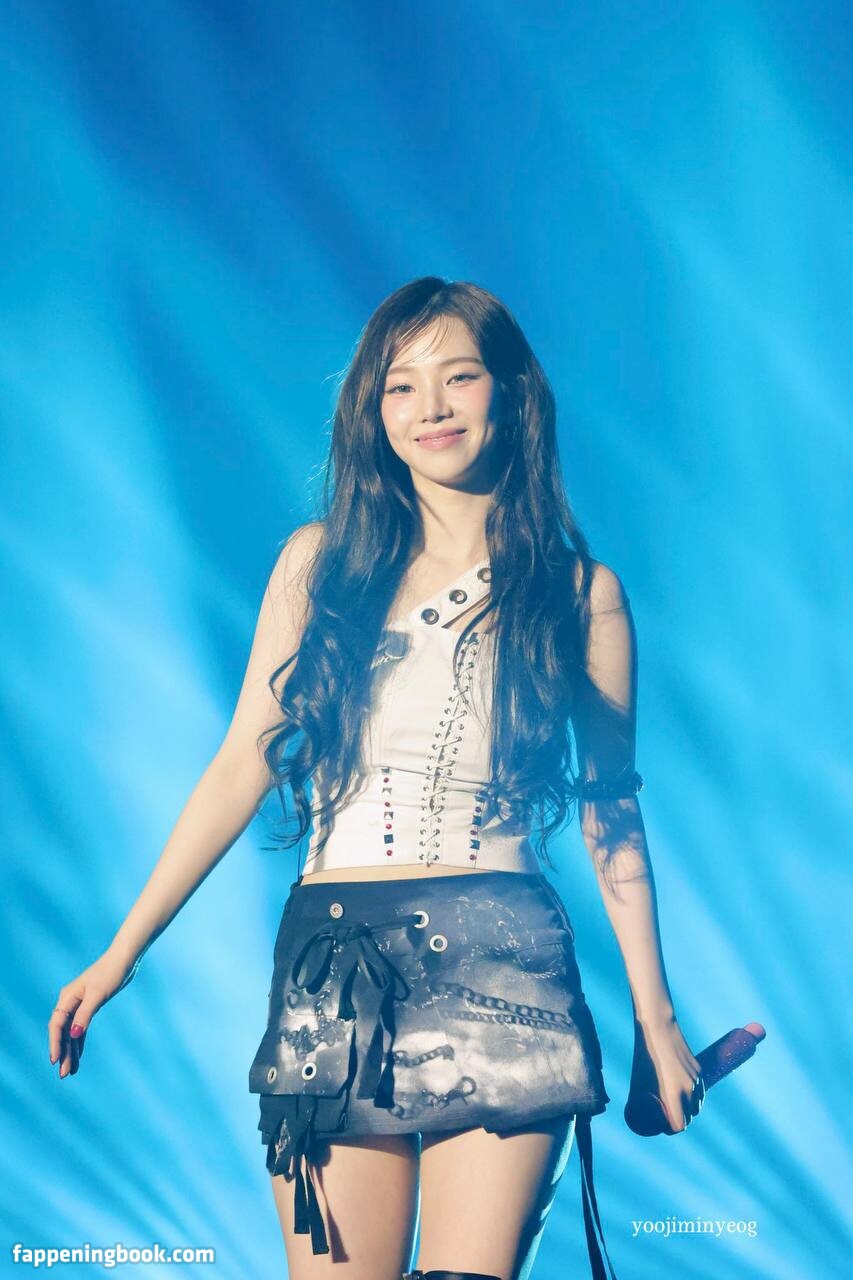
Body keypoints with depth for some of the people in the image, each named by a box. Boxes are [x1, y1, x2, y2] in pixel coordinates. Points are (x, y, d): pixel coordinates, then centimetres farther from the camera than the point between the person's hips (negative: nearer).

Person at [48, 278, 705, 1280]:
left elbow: (611, 814, 10)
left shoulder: (582, 592, 6)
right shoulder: (322, 560, 8)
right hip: (332, 978, 1)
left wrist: (656, 1019, 9)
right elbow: (242, 763, 7)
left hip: (500, 971, -1)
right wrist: (122, 952, 4)